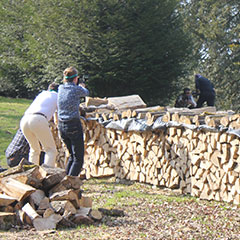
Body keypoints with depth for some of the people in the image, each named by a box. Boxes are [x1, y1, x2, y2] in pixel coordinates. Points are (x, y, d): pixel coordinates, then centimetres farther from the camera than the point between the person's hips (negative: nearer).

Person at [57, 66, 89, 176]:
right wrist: (82, 86, 36)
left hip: (61, 126, 6)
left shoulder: (61, 88, 4)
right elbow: (86, 93, 14)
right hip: (74, 125, -6)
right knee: (78, 159, 1)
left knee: (72, 156, 21)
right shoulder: (77, 89, -9)